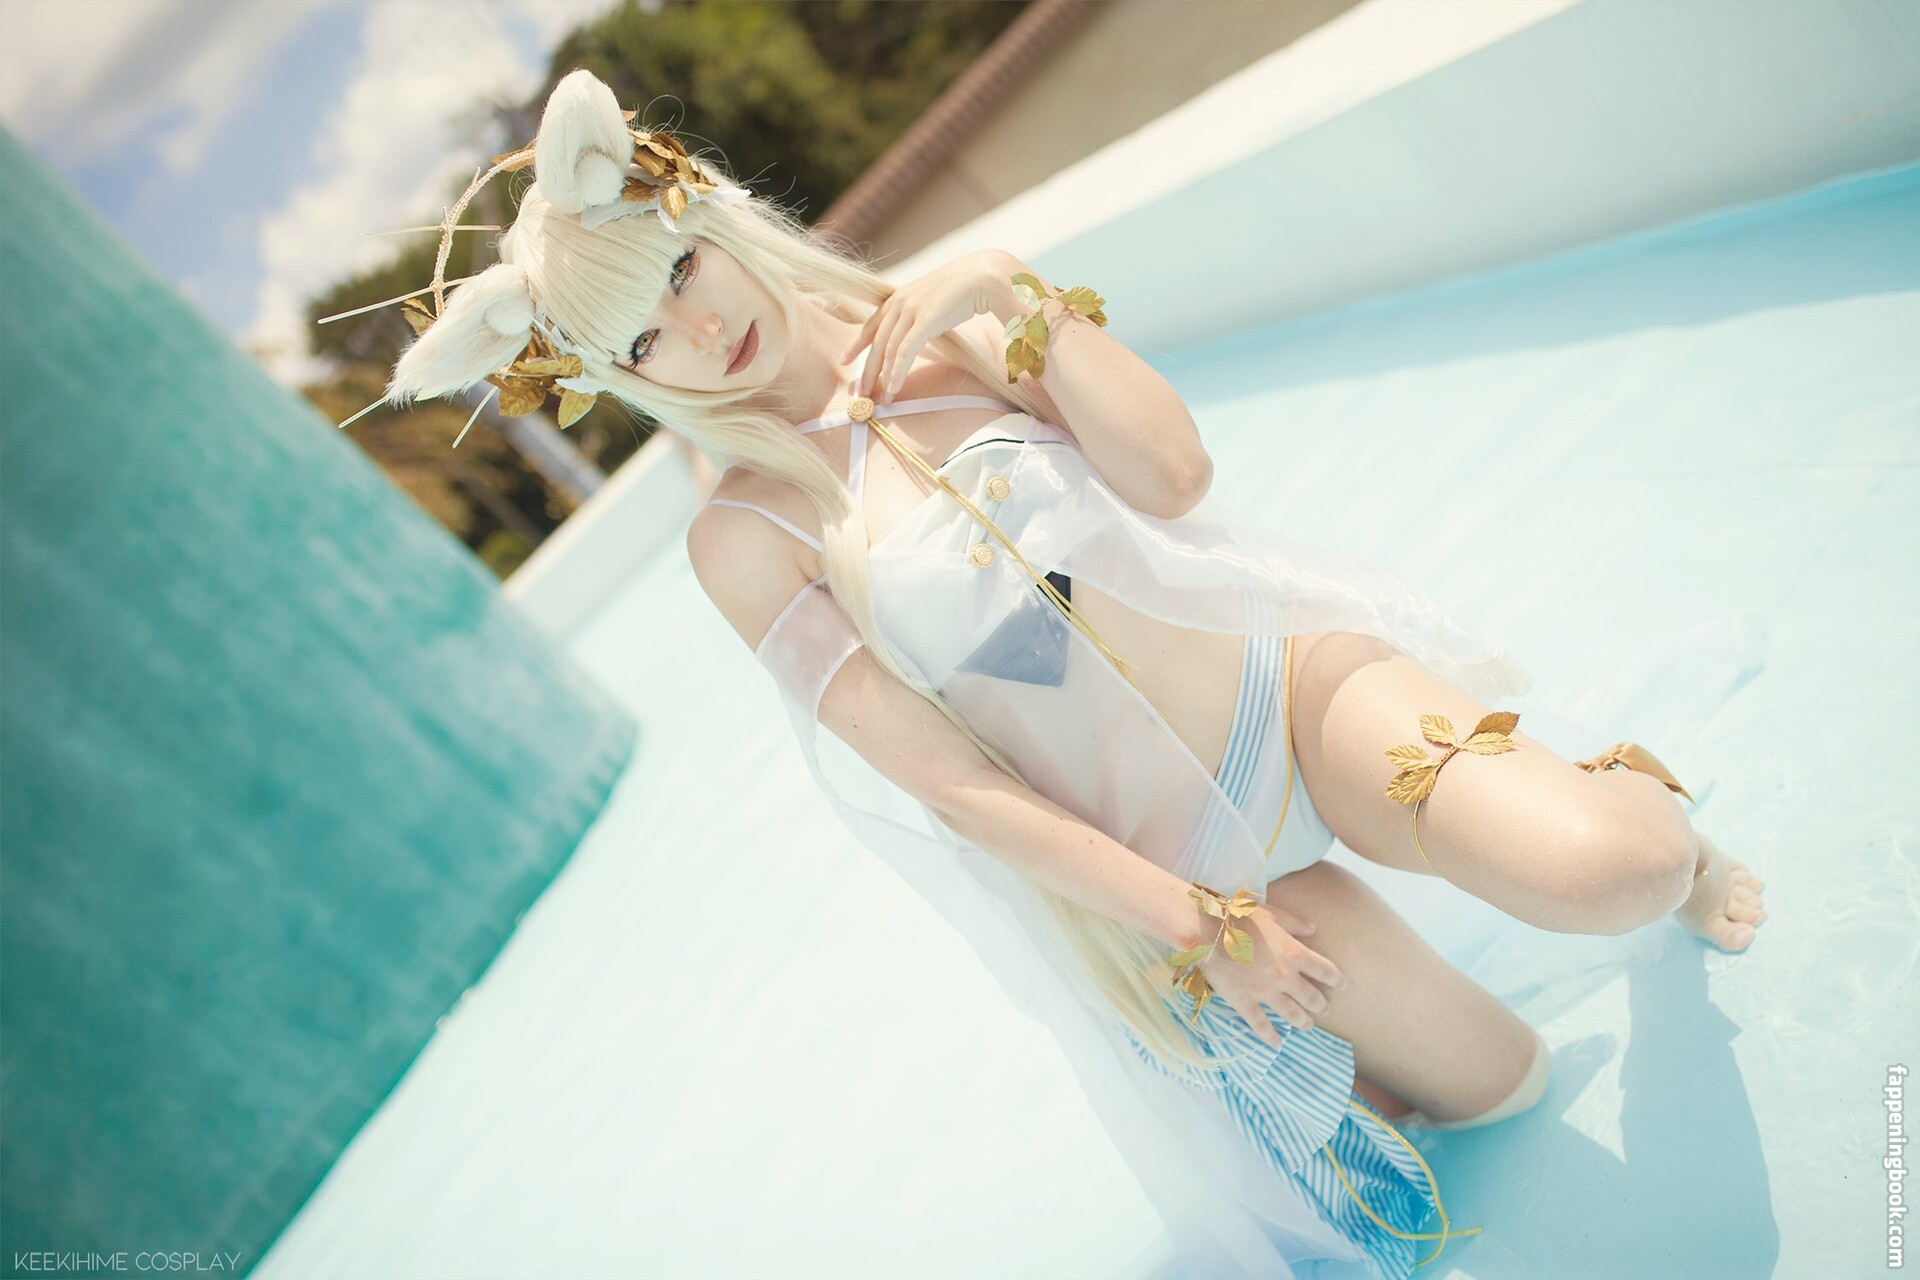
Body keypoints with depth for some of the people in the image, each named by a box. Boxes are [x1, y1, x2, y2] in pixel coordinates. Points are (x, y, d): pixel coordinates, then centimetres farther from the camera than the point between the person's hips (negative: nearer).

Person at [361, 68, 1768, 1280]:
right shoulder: (744, 535, -11)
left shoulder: (937, 323, -1)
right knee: (1496, 1076, 2)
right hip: (1169, 858, -2)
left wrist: (1014, 296, -20)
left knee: (1610, 872, -18)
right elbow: (951, 781, -13)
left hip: (1280, 671, 2)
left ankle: (1663, 846, 19)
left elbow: (1173, 475, -11)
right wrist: (1190, 922, -12)